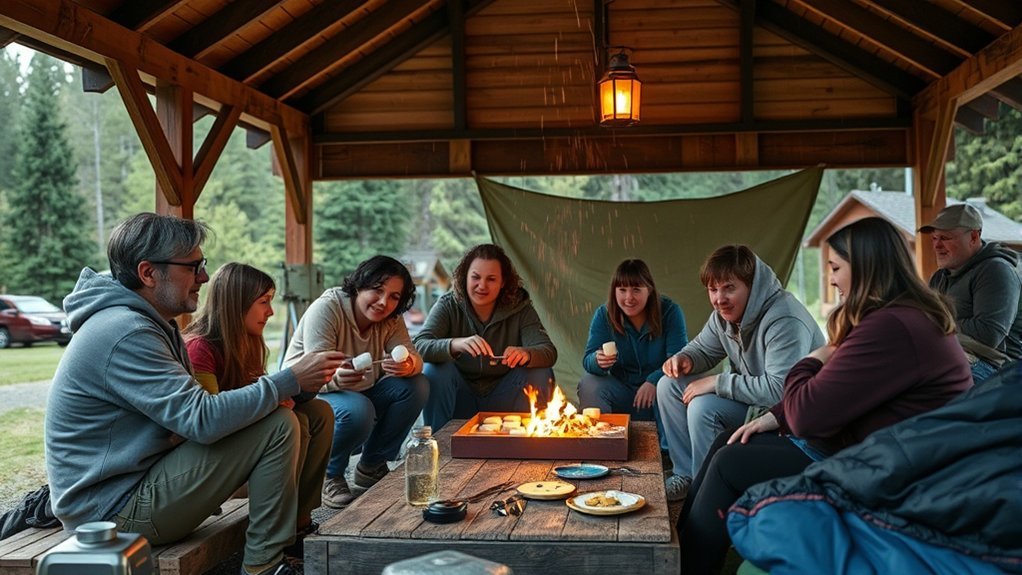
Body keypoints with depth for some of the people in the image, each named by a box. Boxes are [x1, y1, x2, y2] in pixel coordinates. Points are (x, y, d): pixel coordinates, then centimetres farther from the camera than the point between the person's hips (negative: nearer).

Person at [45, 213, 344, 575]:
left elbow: (186, 412, 9)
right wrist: (291, 380, -20)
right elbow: (203, 420, -27)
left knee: (272, 413, 11)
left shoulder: (151, 324, 11)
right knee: (278, 426, -17)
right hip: (114, 511, -10)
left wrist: (275, 390, -5)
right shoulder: (125, 334, -22)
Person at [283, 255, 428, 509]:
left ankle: (371, 467, 0)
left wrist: (408, 366, -41)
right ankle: (328, 476, -7)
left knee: (416, 387, -16)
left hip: (360, 393, 7)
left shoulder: (390, 320, -1)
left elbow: (413, 358, -14)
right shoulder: (326, 308, -22)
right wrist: (337, 379, -55)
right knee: (357, 410, -38)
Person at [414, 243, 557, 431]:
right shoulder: (448, 306, -9)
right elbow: (419, 346, -25)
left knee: (542, 372, -21)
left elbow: (549, 352, -18)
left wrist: (526, 354, -43)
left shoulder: (520, 308, -6)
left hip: (503, 401, 1)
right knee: (436, 369, -27)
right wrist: (456, 344, -46)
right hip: (460, 403, -1)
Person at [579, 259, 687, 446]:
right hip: (622, 392, 2)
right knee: (588, 384, -24)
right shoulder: (603, 315, -4)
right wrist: (598, 362, -37)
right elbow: (588, 359, -11)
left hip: (658, 390, -2)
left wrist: (654, 381, -35)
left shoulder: (670, 312, -10)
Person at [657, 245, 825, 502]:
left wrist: (718, 382, -28)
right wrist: (684, 359, -10)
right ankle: (687, 475, 9)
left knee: (703, 407, -29)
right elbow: (703, 348, 16)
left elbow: (780, 389, -37)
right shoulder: (724, 314, -1)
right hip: (747, 393, 10)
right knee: (669, 386, 3)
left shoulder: (784, 321, -29)